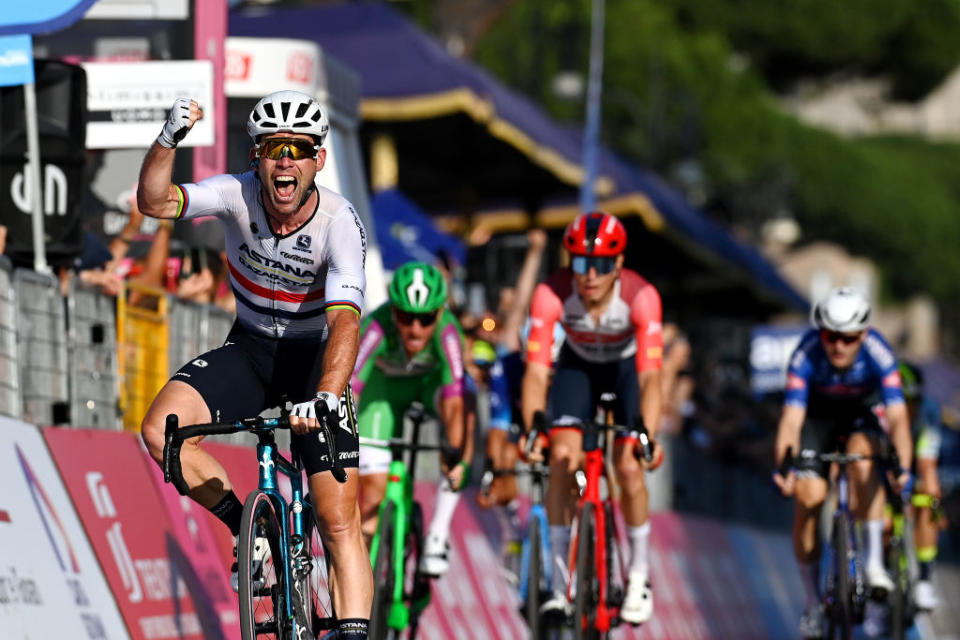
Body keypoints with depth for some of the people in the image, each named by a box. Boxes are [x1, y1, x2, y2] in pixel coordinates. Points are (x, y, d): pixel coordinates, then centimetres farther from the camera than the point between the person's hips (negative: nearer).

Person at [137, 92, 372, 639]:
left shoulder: (340, 223, -24)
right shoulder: (238, 195, -16)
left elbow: (345, 323, -36)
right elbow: (155, 203, -30)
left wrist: (325, 397, -52)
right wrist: (169, 140, -48)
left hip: (314, 358, -3)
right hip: (250, 349, 3)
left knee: (340, 521, -11)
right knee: (162, 430, -24)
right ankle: (247, 528, -4)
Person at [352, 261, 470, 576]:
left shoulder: (447, 331, -38)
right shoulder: (376, 327, -39)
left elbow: (454, 405, -44)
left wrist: (458, 460, -57)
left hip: (432, 376, 0)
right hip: (386, 381, 0)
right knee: (372, 483, -9)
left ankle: (438, 533, -23)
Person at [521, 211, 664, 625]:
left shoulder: (640, 296, -37)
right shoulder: (551, 294, -33)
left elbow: (650, 376, -42)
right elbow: (536, 370, -36)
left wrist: (647, 436, -56)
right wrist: (531, 427, -52)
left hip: (627, 366, -1)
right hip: (578, 365, 1)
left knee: (629, 468, -13)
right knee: (563, 459, -16)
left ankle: (639, 575, 10)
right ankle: (560, 584, -8)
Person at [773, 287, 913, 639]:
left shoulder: (878, 354, -33)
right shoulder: (806, 355, -33)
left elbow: (897, 415, -40)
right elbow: (792, 416, -39)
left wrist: (903, 467, -56)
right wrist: (781, 466, -55)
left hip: (861, 413, -1)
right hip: (818, 413, 1)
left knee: (862, 456, -33)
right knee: (807, 496, -13)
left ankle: (874, 561, -27)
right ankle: (813, 605, 2)